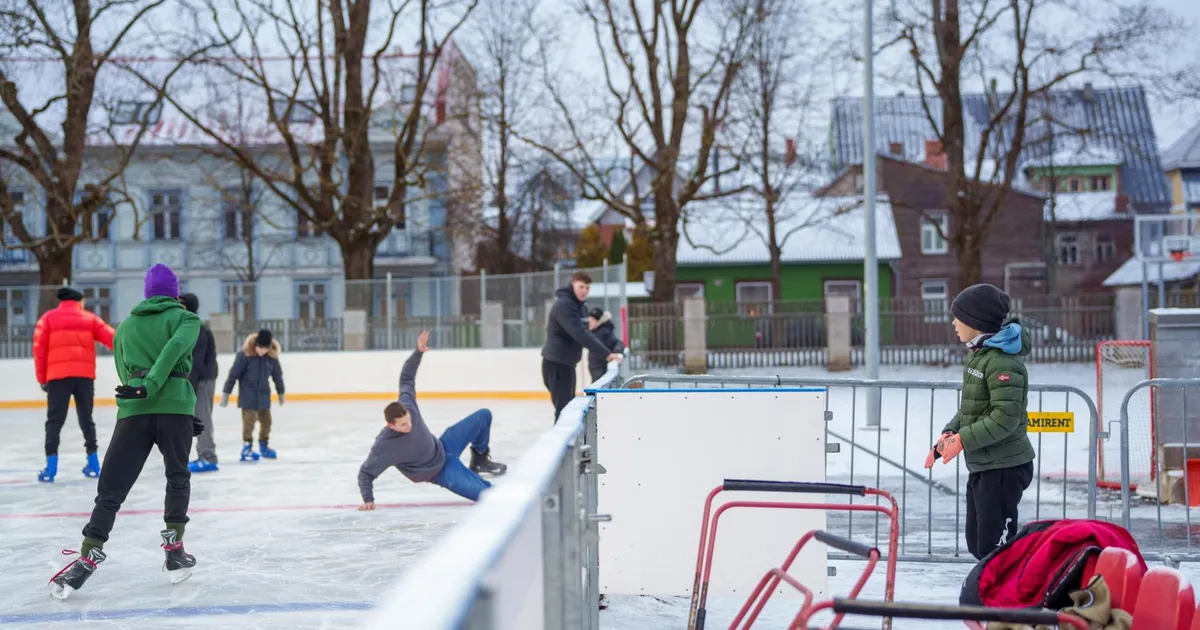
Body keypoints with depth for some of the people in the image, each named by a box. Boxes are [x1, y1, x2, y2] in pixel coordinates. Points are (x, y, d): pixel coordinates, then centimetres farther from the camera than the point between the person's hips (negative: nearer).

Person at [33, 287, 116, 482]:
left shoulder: (48, 318, 10)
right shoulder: (89, 319, 13)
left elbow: (39, 349, 4)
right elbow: (113, 339, 2)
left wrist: (42, 379, 10)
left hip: (58, 375, -1)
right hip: (85, 375, 1)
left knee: (55, 420, 3)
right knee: (86, 417, 15)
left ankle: (51, 467, -6)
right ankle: (93, 463, 17)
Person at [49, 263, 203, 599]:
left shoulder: (125, 327, 23)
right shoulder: (185, 318, 10)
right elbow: (175, 348, -12)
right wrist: (150, 385, -19)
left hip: (132, 409, 2)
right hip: (175, 405, -2)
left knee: (111, 488, 3)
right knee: (178, 478, 19)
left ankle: (88, 558, -9)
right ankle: (174, 551, 15)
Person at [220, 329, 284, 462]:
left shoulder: (272, 356, -4)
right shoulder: (245, 355, -17)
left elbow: (277, 375, 10)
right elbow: (234, 374, -11)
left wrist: (281, 392, 20)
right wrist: (226, 393, -7)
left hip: (264, 395, 5)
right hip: (248, 395, -5)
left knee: (266, 421, 11)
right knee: (249, 421, -8)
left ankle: (264, 446, 28)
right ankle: (247, 448, 0)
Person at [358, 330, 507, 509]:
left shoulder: (406, 405, -24)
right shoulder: (384, 446, -35)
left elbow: (406, 377, -7)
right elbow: (365, 473, -23)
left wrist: (418, 352, -16)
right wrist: (368, 499, -31)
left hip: (442, 447, 6)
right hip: (439, 472, -6)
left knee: (484, 416, 4)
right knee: (486, 494, -19)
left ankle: (480, 459, 28)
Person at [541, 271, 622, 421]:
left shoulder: (579, 305, 13)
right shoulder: (564, 304, -20)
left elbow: (583, 332, 19)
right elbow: (579, 334, -29)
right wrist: (606, 353, -32)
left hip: (566, 362, 10)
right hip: (556, 363, -10)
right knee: (563, 408, -12)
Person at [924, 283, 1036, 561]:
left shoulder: (1003, 361, -19)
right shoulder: (979, 355, 12)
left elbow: (1006, 417, -24)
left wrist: (963, 440, -20)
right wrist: (950, 433, 1)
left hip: (1003, 468, -10)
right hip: (981, 466, 10)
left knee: (993, 548, -7)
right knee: (977, 542, 17)